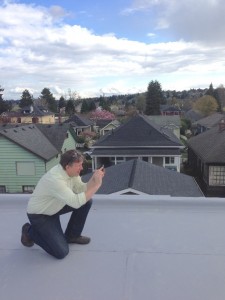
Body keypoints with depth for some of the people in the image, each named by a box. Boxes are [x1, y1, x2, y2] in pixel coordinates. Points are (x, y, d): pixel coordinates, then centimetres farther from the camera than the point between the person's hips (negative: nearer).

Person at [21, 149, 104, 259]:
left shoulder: (71, 171, -11)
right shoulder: (55, 179, -36)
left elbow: (80, 189, -5)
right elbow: (76, 202, -39)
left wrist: (94, 179, -22)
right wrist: (97, 185, -35)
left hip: (54, 208, 8)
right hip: (38, 215, -8)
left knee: (86, 201, -4)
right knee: (61, 252, -13)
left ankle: (72, 235, 14)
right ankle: (30, 232, 10)